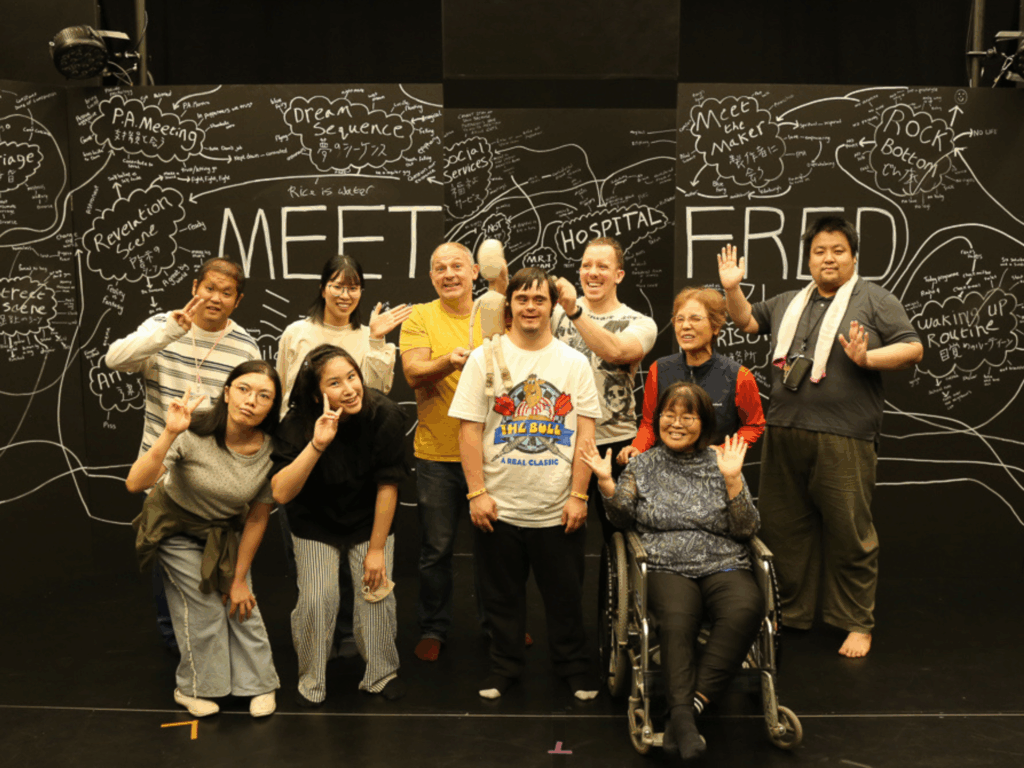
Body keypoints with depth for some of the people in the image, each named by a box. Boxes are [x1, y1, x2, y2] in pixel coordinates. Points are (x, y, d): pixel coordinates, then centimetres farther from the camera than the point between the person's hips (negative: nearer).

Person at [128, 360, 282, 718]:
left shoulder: (271, 452, -23)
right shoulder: (193, 433, -32)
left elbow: (257, 518, -11)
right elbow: (135, 483, -39)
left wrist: (240, 578, -4)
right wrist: (169, 434, -52)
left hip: (224, 533, 2)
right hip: (177, 528, -2)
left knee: (241, 603, -3)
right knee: (203, 604, -4)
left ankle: (259, 683, 22)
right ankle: (195, 688, 22)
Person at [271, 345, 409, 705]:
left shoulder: (384, 415, -26)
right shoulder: (298, 425, -25)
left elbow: (387, 485, -18)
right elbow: (281, 493, -35)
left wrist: (376, 548, -13)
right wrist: (316, 444, -46)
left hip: (369, 521, 0)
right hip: (316, 524, 0)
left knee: (378, 593, -6)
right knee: (316, 599, -8)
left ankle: (381, 676, 19)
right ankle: (311, 683, 17)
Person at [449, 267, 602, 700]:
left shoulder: (575, 363, 3)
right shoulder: (485, 358, 0)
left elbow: (585, 433, 1)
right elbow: (469, 429, -2)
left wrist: (578, 495, -4)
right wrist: (477, 492, -8)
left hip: (558, 509, 1)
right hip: (499, 506, 0)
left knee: (565, 596, 11)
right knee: (502, 595, 12)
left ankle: (574, 667, 30)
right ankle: (504, 667, 30)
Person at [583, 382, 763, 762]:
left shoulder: (721, 464, 12)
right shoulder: (643, 465, 16)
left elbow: (746, 530, 5)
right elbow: (623, 517, 10)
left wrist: (732, 479, -7)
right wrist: (606, 482, -7)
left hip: (723, 566, 1)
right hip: (667, 569, 0)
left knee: (746, 608, -33)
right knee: (676, 617, -34)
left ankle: (692, 702, -29)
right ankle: (682, 716, -35)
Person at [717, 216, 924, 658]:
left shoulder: (874, 300, 5)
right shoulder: (789, 303, 20)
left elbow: (913, 348, -2)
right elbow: (747, 321, 28)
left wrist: (867, 358, -16)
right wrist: (732, 288, 13)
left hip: (843, 438, -5)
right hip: (784, 434, 5)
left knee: (849, 534, -1)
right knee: (784, 529, 11)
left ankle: (857, 624, 14)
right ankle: (790, 614, 26)